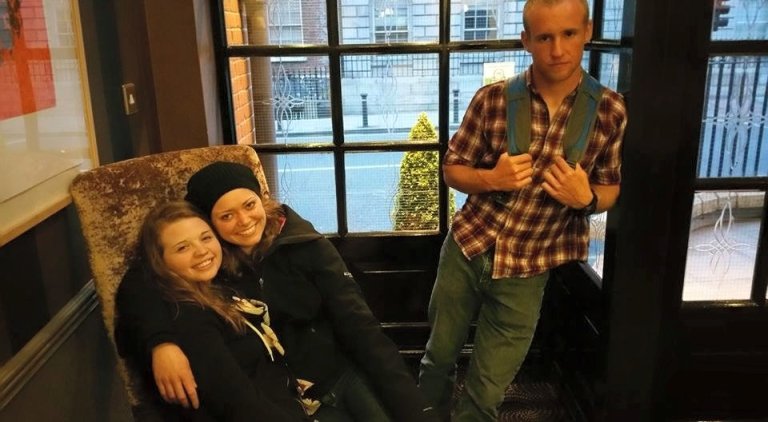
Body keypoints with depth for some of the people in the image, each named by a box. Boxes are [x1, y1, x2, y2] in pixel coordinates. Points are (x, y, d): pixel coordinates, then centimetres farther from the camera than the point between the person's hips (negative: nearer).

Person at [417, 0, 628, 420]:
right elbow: (452, 168, 1)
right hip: (466, 248, 1)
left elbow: (610, 189, 5)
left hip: (526, 269, 0)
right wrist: (492, 179, -20)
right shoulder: (492, 98, -8)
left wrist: (586, 198, -18)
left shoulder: (610, 111, -6)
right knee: (438, 357, 20)